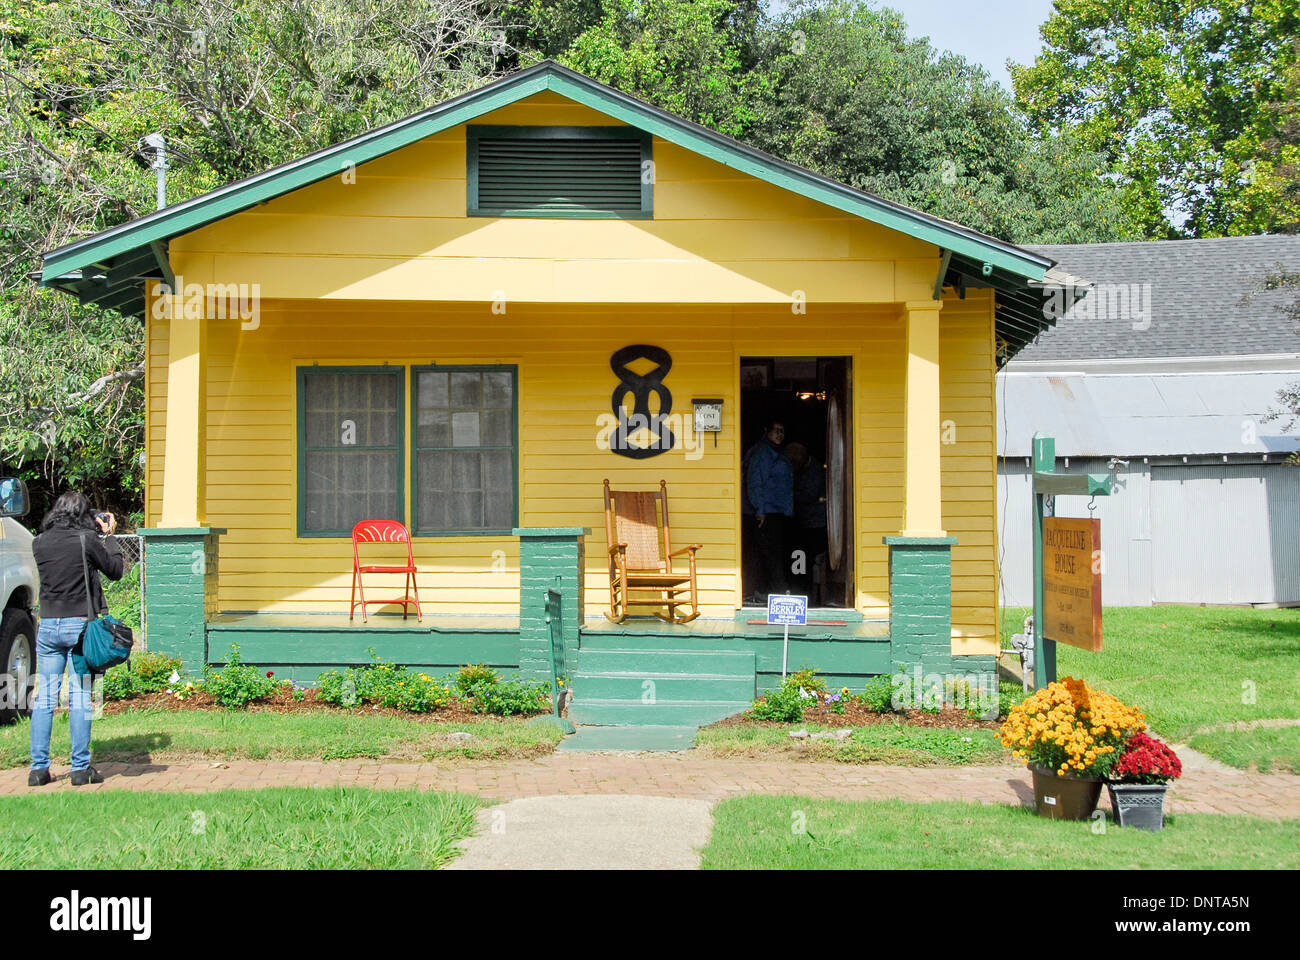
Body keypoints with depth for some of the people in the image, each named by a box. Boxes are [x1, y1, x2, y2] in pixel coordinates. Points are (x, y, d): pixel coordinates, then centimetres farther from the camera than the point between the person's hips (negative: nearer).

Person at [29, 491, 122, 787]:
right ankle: (80, 768, 2)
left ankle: (38, 768, 8)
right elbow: (115, 571, 3)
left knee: (44, 698, 8)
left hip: (48, 626, 3)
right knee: (80, 698, 1)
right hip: (80, 626, -3)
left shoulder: (39, 543, 2)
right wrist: (110, 536, 14)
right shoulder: (87, 540, -9)